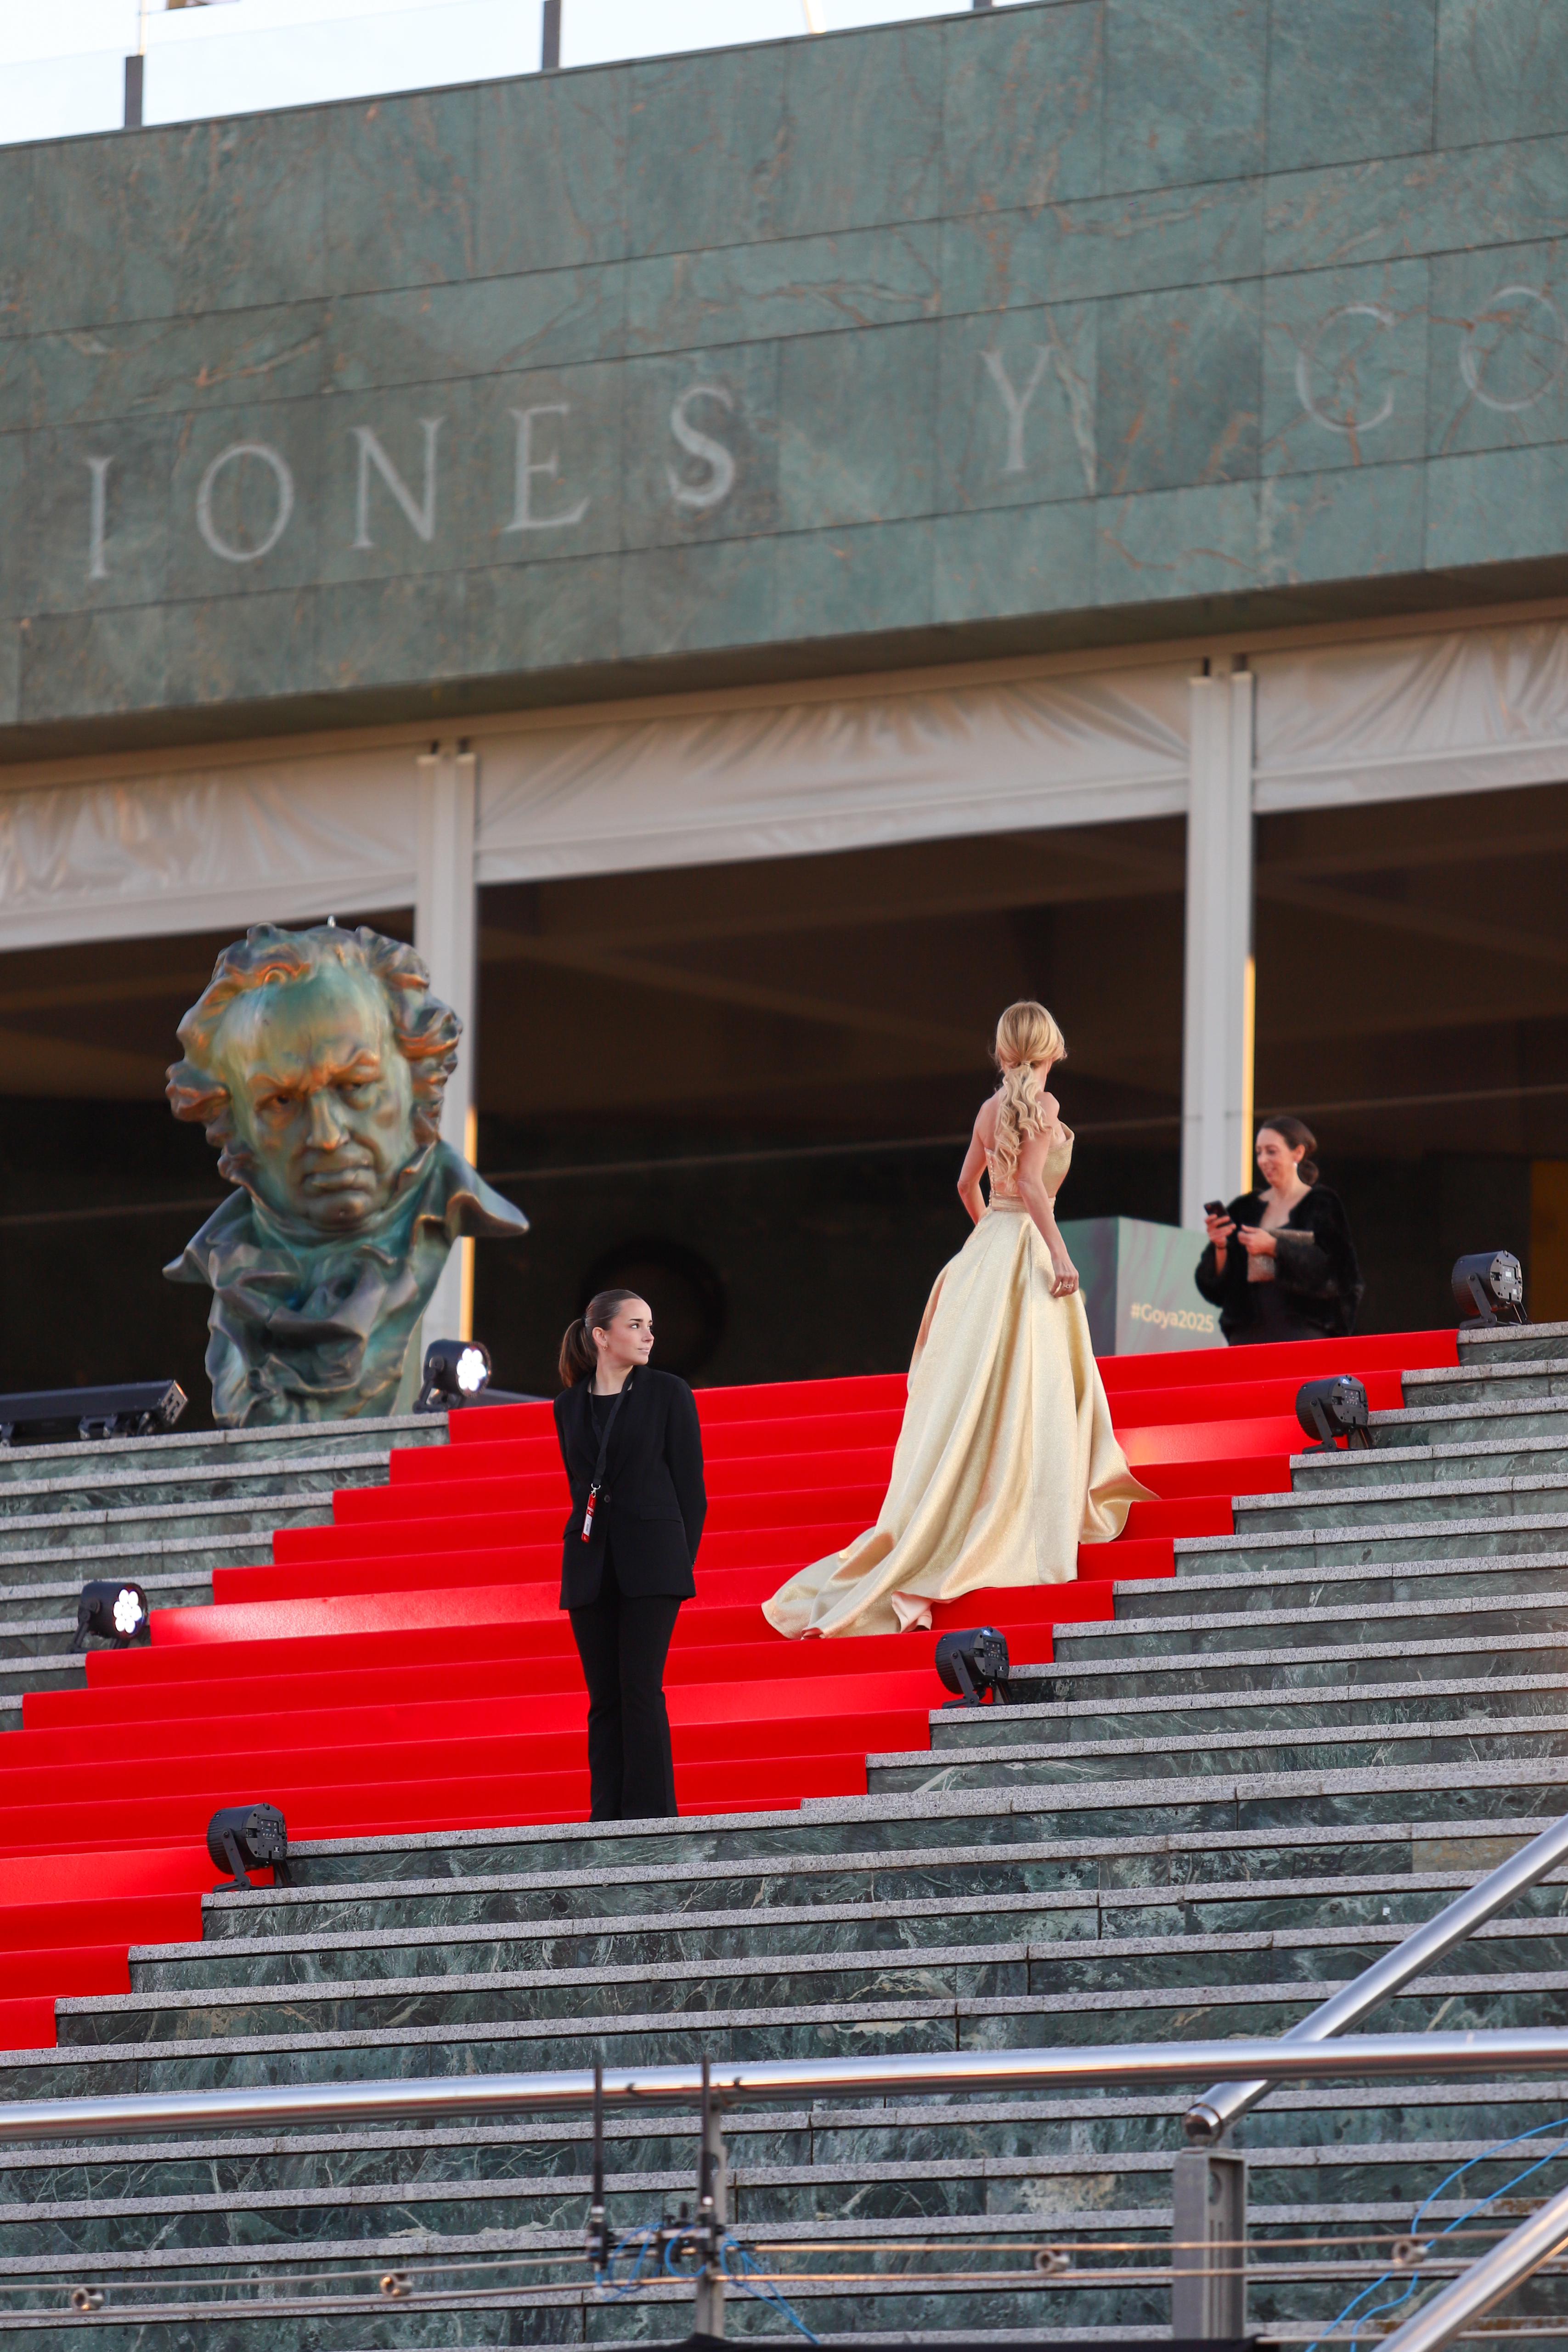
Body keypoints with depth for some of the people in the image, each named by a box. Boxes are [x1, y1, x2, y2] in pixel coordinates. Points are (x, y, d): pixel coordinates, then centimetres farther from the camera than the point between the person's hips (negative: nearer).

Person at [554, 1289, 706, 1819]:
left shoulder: (667, 1394, 2)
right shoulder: (570, 1406, 11)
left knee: (641, 1689, -10)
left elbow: (691, 1488, 2)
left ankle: (648, 1813, -8)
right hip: (589, 1566, 4)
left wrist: (680, 1565, -3)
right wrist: (589, 1546, 9)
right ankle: (609, 1818, 4)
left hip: (651, 1561, -4)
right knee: (604, 1697, 3)